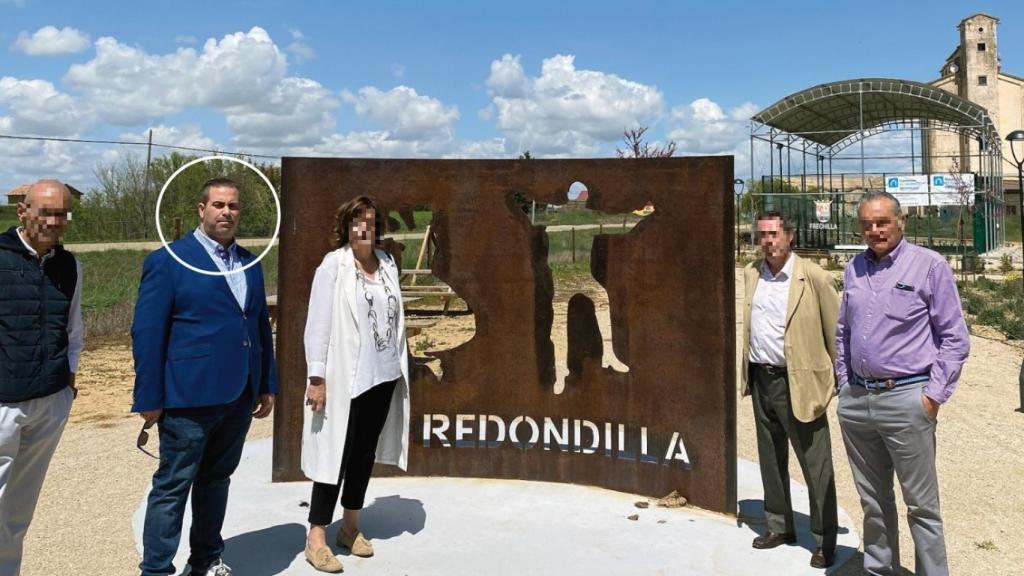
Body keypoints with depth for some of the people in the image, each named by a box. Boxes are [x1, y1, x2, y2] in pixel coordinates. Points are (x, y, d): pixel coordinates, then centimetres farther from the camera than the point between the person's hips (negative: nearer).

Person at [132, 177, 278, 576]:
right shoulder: (167, 261, -6)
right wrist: (150, 399, -10)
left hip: (239, 397, 6)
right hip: (190, 395, -5)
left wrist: (267, 385, 13)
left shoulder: (250, 264, 12)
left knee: (216, 479, 18)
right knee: (173, 487, 5)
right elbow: (146, 333, -8)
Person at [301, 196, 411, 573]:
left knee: (365, 453, 14)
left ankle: (350, 526, 28)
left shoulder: (387, 263, 6)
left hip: (384, 374, 5)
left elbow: (395, 318, 10)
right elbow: (318, 322, -11)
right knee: (336, 454, 0)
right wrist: (317, 377, -15)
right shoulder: (333, 264, -8)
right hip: (345, 376, -5)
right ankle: (316, 538, 12)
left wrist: (401, 366, 9)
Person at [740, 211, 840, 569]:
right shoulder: (751, 274, 8)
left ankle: (824, 541, 18)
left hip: (797, 384, -6)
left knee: (816, 467, 3)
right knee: (771, 460, 18)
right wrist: (747, 372, 11)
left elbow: (836, 332, -6)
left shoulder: (814, 277, -10)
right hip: (761, 380, 6)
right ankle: (779, 526, 34)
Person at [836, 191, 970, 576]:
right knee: (873, 500, 17)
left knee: (921, 504, 3)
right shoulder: (854, 269, 10)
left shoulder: (929, 265, -4)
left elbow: (954, 338, -4)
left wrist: (934, 395, -9)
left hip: (906, 398, -5)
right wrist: (845, 384, 13)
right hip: (855, 400, 5)